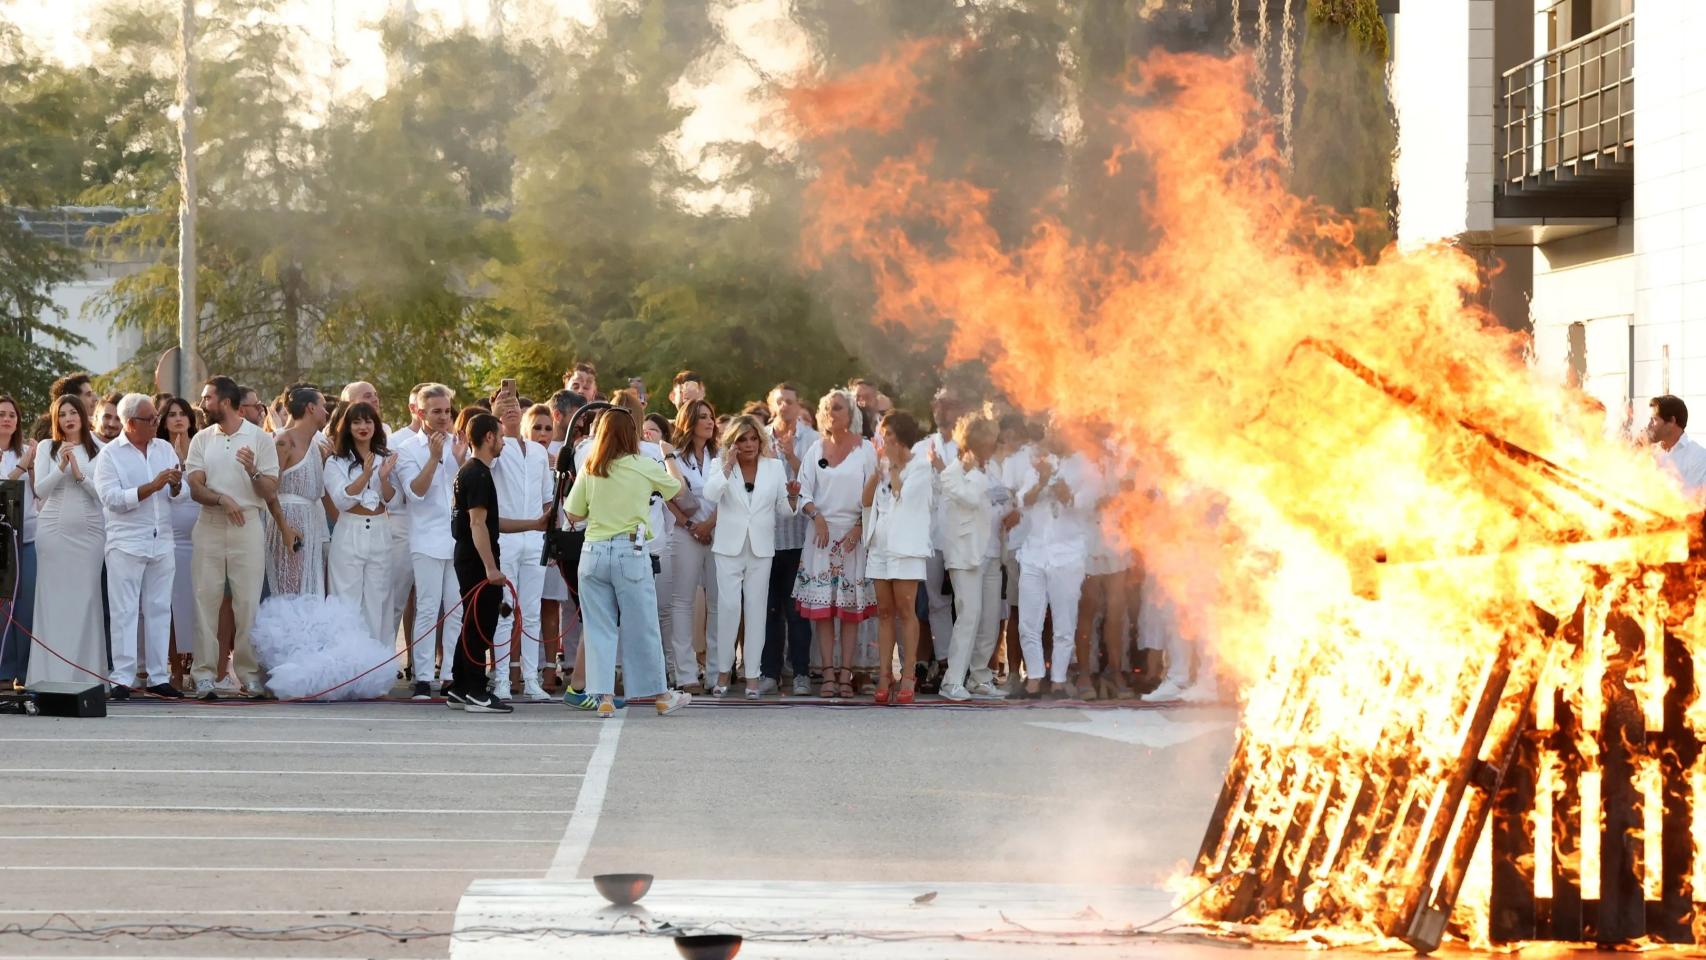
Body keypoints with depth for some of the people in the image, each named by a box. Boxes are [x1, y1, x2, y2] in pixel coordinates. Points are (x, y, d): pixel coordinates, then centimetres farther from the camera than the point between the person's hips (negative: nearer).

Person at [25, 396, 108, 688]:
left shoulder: (98, 451, 9)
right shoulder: (47, 449, 9)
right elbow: (40, 489, 1)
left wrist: (79, 474, -10)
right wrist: (62, 466, -11)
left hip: (90, 531, 0)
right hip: (54, 529, 0)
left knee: (85, 601, -3)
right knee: (54, 601, -4)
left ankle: (86, 672, -1)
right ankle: (52, 675, -4)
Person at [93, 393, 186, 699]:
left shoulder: (165, 449, 11)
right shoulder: (109, 455, -2)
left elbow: (184, 493, 8)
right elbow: (112, 498, -14)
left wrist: (176, 485, -15)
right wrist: (152, 486, -17)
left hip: (162, 543, 5)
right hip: (126, 544, -4)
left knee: (159, 610, 6)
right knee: (124, 612, -3)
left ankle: (158, 676, 11)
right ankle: (122, 679, -2)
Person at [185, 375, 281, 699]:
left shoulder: (260, 439, 3)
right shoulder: (201, 439, 10)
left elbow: (270, 491, 0)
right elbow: (195, 487, 1)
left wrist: (253, 471, -19)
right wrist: (222, 499, -17)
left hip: (247, 525, -2)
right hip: (209, 525, 2)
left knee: (248, 600, -2)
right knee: (206, 598, -2)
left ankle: (249, 672, 5)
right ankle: (205, 673, -1)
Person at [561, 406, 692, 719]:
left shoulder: (589, 470, 1)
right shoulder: (644, 467, -4)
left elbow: (573, 514, 4)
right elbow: (676, 485, 15)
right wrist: (669, 456, 32)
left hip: (593, 552, 2)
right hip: (630, 551, -2)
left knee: (599, 628, 7)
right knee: (642, 626, 7)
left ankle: (603, 697, 4)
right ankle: (661, 696, 18)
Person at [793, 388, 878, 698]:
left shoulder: (865, 449, 3)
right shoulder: (816, 449, 10)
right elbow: (804, 489, 7)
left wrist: (859, 527, -10)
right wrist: (816, 515, -10)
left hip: (854, 533, -2)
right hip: (823, 531, 2)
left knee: (851, 608, -2)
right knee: (822, 607, -3)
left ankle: (845, 674, -1)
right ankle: (829, 674, -3)